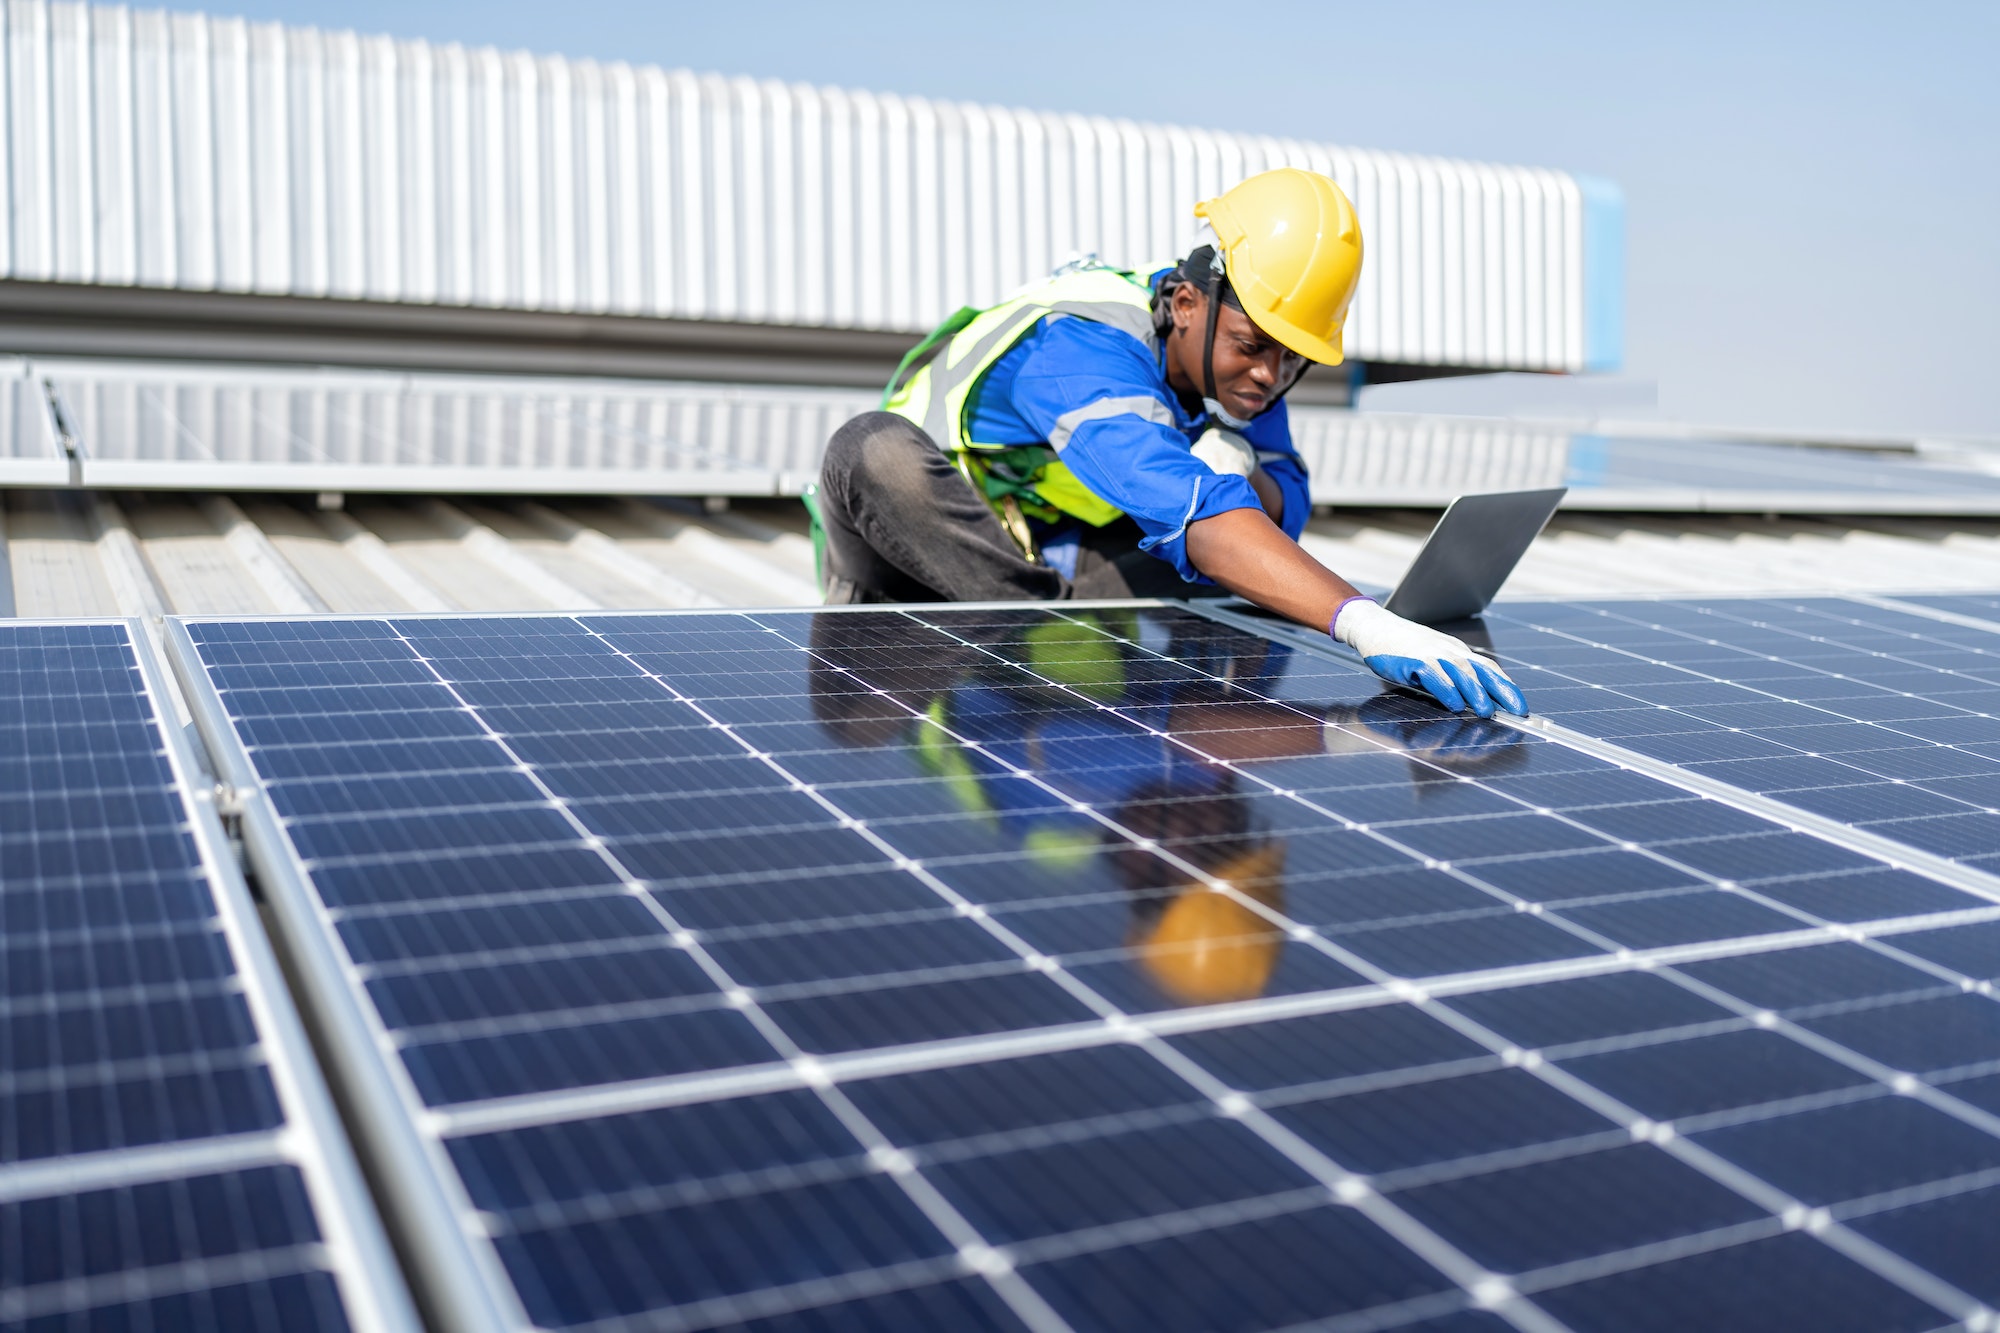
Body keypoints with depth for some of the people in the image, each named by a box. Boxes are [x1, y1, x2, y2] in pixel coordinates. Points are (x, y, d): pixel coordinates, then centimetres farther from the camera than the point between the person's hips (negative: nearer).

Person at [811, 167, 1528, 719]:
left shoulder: (1232, 360, -10)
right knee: (875, 451, -40)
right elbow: (1195, 514, -50)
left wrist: (1244, 475, -28)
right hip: (925, 537, -6)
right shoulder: (1080, 351, -35)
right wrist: (1365, 624, -62)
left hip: (1059, 558, 6)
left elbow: (1288, 512, -2)